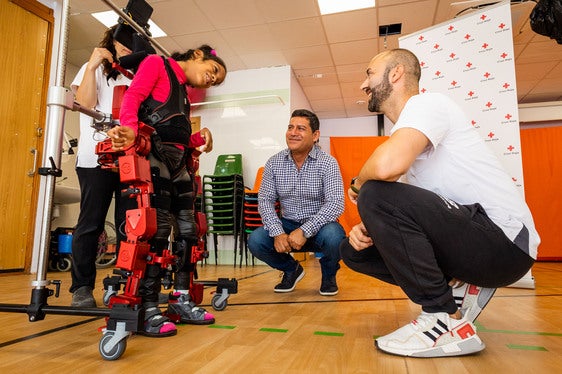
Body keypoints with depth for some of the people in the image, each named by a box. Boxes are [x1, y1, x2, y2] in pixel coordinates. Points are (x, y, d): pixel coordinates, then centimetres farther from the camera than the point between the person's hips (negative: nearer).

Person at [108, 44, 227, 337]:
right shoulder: (156, 64, 7)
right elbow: (132, 98, -11)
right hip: (154, 156, -8)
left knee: (188, 231, 6)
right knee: (158, 229, -12)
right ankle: (148, 308, -4)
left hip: (178, 163, 9)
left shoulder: (184, 92, 28)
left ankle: (181, 301, 17)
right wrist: (130, 131, -26)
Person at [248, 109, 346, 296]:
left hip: (318, 225, -3)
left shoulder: (327, 163, -12)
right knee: (255, 240, -21)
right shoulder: (274, 163, -2)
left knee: (332, 236, -35)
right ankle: (291, 269, 12)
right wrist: (277, 233, -20)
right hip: (288, 224, 3)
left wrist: (305, 231, -31)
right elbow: (265, 201, -4)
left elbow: (335, 204, -22)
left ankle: (329, 275, 3)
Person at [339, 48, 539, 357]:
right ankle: (458, 288, 7)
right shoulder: (405, 130, 17)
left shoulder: (426, 102, -11)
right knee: (354, 250, 4)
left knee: (375, 194, -28)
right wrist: (368, 227, -4)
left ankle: (446, 321, -14)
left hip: (503, 240, -9)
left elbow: (387, 165, -33)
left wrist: (357, 184, -10)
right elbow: (400, 207, 17)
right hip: (470, 236, 9)